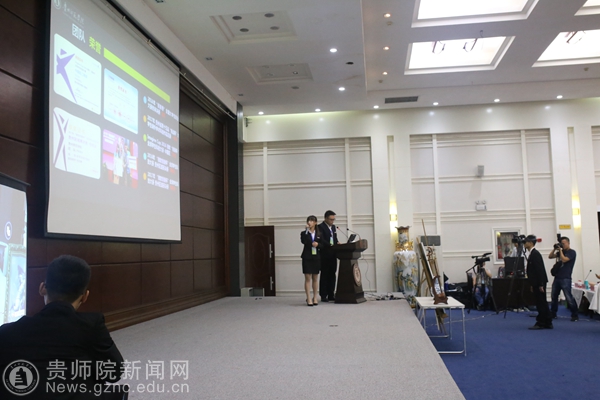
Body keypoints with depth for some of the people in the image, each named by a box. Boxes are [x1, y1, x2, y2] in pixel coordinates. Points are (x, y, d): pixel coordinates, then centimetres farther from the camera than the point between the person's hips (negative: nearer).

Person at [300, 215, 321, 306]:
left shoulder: (319, 234, 8)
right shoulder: (304, 233, 2)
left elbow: (323, 245, 6)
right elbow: (303, 241, -18)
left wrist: (318, 244, -14)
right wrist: (307, 231, -18)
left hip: (316, 257, 2)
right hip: (307, 257, -2)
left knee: (315, 278, 9)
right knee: (308, 278, -4)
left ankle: (315, 298, 17)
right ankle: (309, 298, -3)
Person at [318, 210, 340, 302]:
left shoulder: (333, 227, 18)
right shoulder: (320, 227, -8)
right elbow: (321, 240, -18)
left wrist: (337, 243, -1)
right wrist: (331, 245, -30)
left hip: (332, 255, 7)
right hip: (325, 255, -7)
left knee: (332, 275, 9)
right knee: (324, 275, -1)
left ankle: (331, 295, 14)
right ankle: (323, 296, 3)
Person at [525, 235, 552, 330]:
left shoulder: (535, 254, -15)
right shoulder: (531, 254, 15)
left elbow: (539, 270, -20)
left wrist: (540, 285, -21)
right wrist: (532, 285, 20)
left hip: (539, 283, -10)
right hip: (536, 283, 10)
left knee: (541, 303, -5)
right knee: (542, 303, 12)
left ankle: (540, 323, -1)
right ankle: (547, 323, 16)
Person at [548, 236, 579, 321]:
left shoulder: (572, 252, -5)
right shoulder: (560, 252, 15)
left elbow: (564, 259, -18)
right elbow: (550, 256, 15)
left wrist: (560, 250, -11)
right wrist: (555, 249, 4)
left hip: (565, 278, -7)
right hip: (557, 277, 7)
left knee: (569, 298, -11)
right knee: (554, 296, 11)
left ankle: (575, 315, -3)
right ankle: (553, 313, 21)